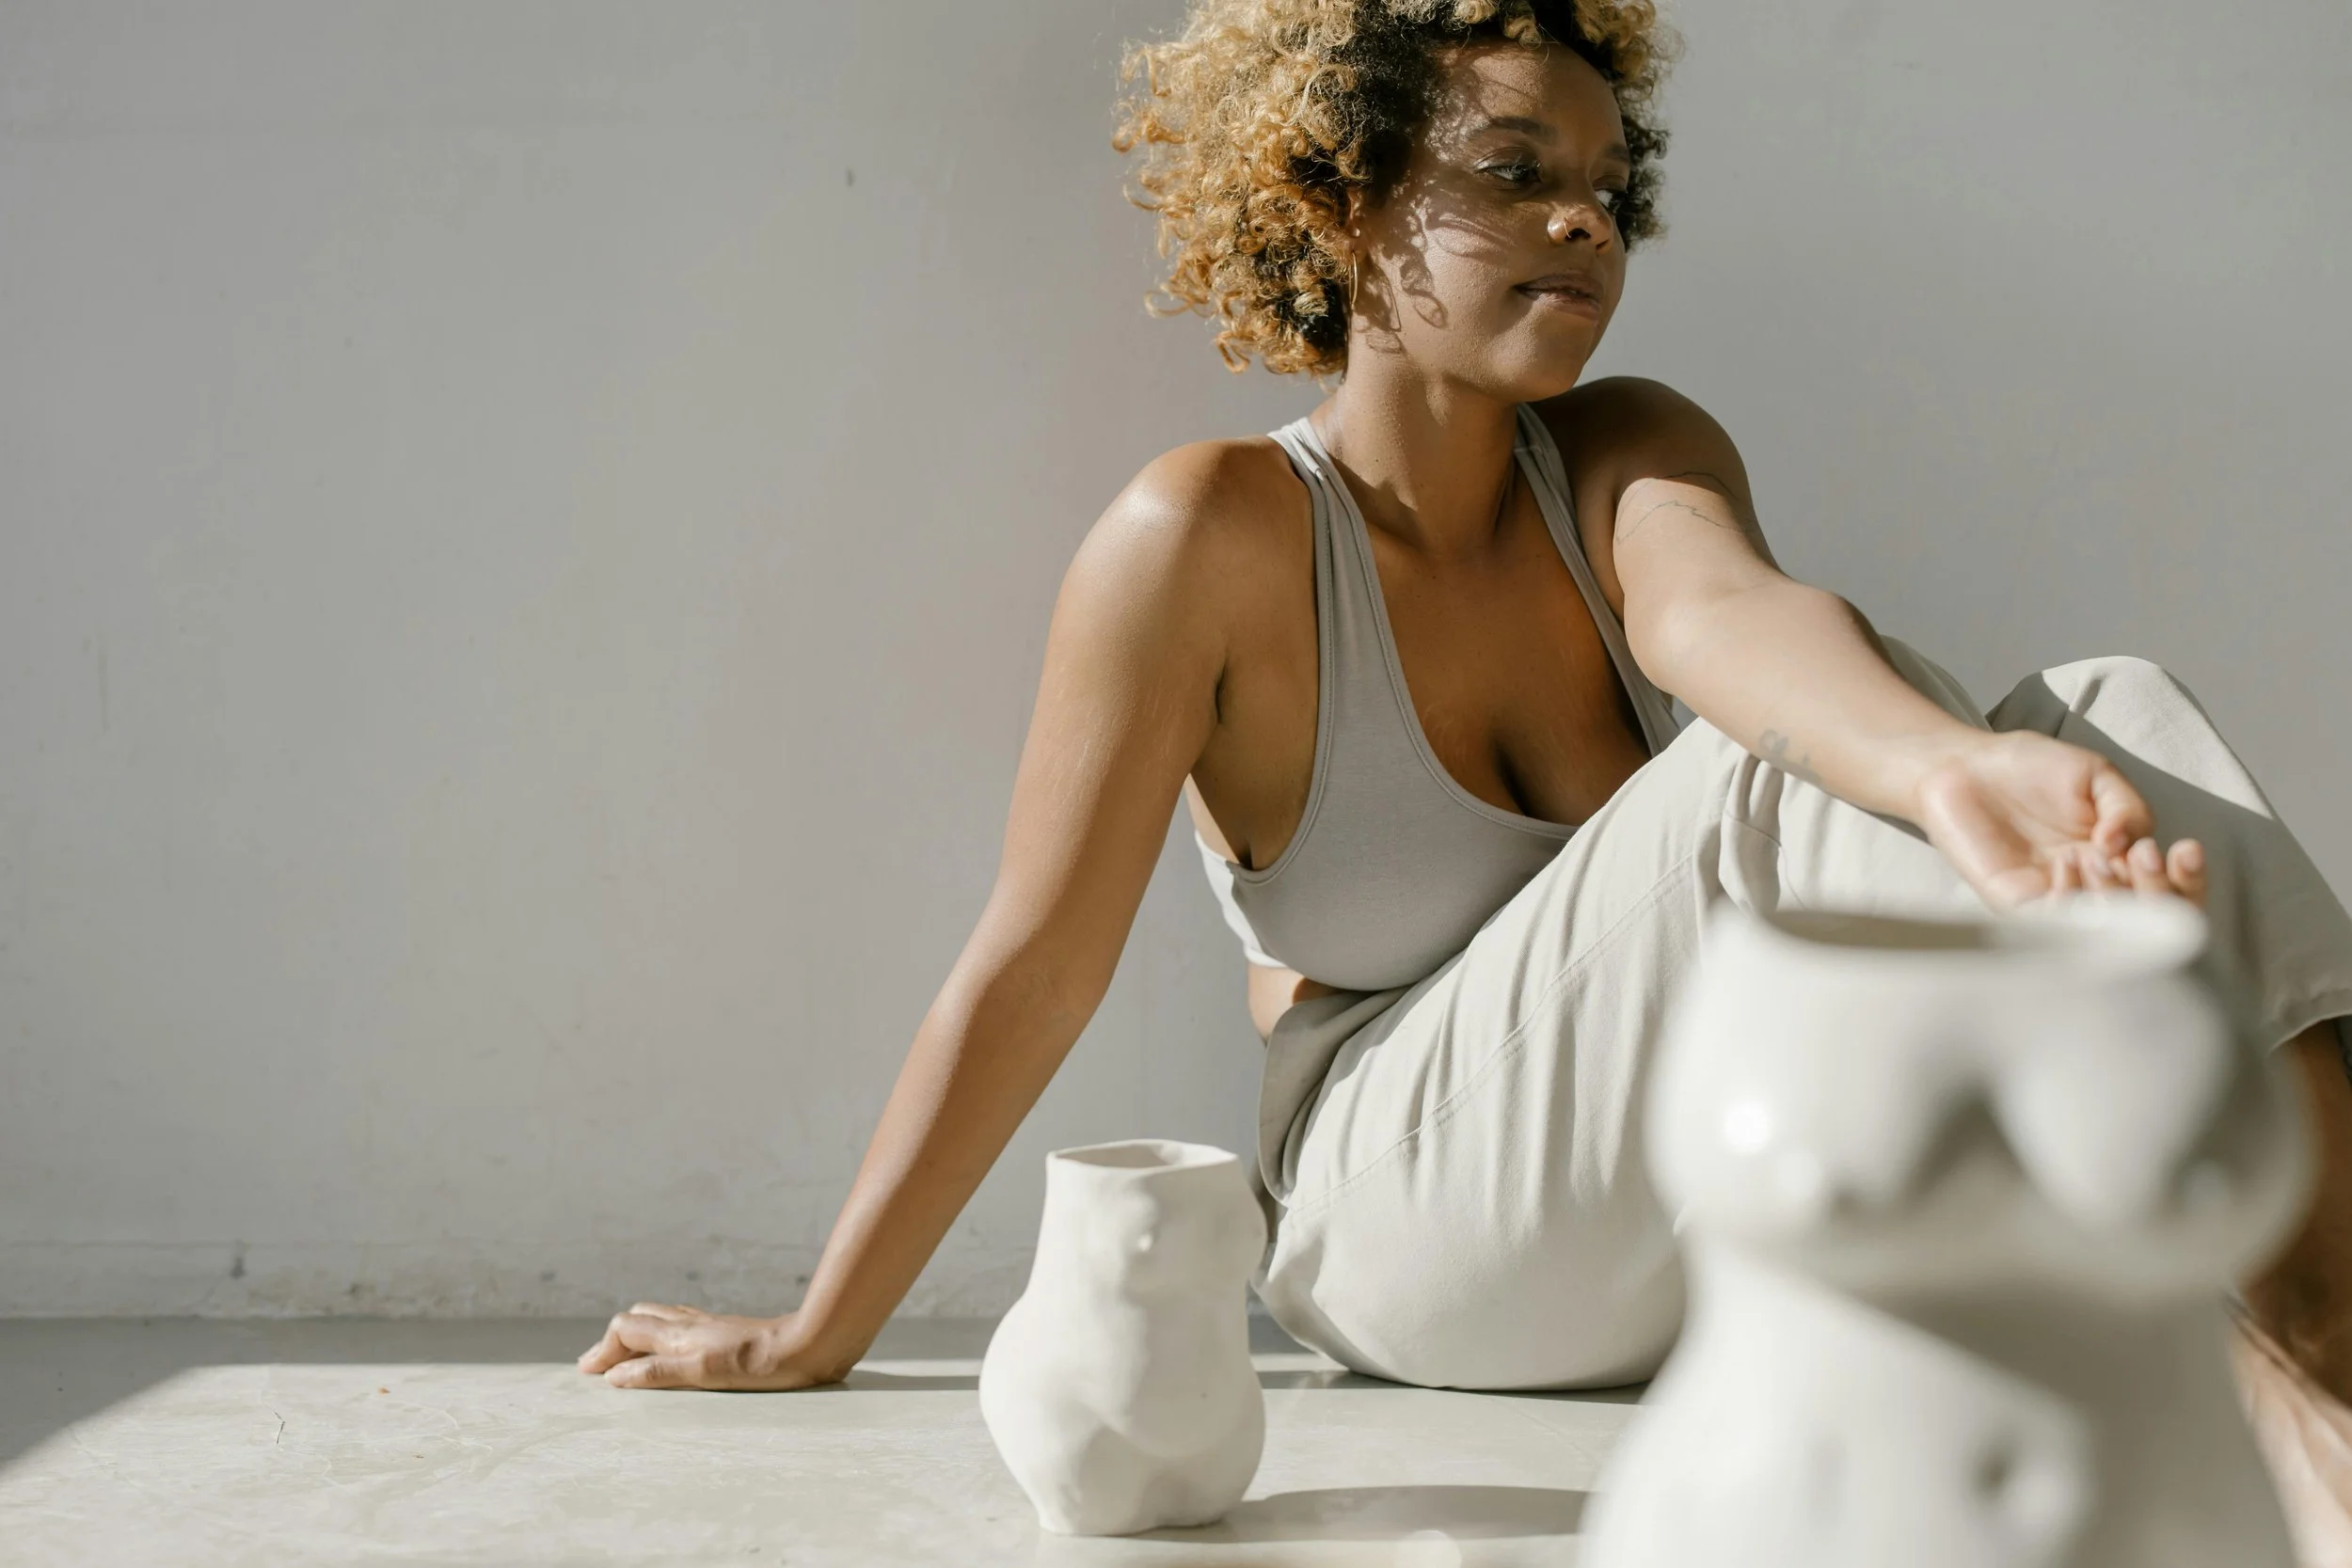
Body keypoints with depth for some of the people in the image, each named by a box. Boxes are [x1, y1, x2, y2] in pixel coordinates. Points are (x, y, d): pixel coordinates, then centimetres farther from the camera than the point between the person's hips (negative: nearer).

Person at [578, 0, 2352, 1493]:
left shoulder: (1632, 460, -1)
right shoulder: (1215, 536, -13)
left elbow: (1726, 608, -25)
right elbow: (1033, 969, -10)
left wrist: (1953, 765, -49)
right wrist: (817, 1337, -6)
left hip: (1714, 1201, 5)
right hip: (1410, 1210, -5)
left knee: (2116, 709, -16)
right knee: (1772, 794, -31)